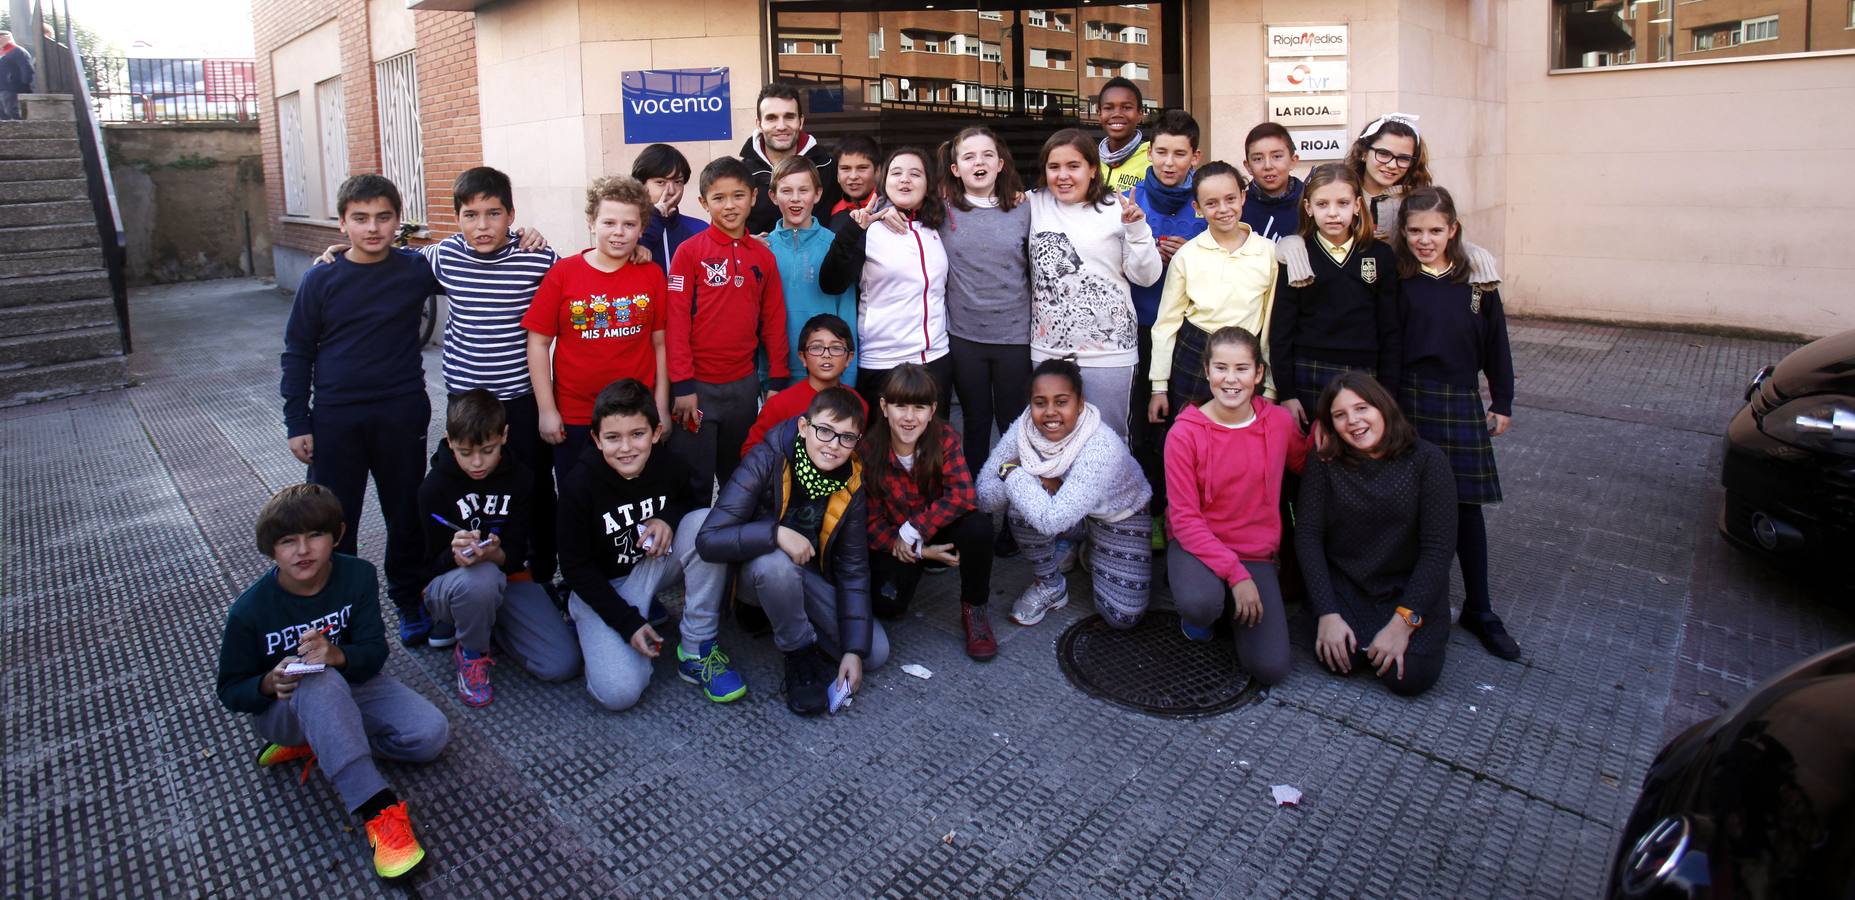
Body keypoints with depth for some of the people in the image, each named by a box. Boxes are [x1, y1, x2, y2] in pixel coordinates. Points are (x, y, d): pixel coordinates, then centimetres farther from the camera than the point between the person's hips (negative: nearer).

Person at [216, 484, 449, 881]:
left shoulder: (357, 575, -13)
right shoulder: (250, 610, -18)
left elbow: (374, 652, -14)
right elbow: (231, 691, -8)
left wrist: (336, 654, -37)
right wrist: (270, 684, -32)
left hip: (348, 684, 3)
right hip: (282, 708, -3)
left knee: (431, 734, -20)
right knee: (318, 682, -41)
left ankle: (316, 744, -1)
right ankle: (377, 808, -44)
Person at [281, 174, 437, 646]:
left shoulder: (417, 270, -3)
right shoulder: (320, 280, -2)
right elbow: (297, 354, 4)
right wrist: (297, 424, 1)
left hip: (402, 415, 0)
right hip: (335, 418, 0)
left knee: (407, 516, 12)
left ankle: (409, 599, 31)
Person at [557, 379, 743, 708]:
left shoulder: (669, 467, -13)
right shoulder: (579, 486, -21)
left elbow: (688, 504, 10)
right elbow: (576, 568, -13)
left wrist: (669, 518, -16)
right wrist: (627, 622, -21)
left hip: (654, 566, 3)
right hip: (601, 587, -3)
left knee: (706, 522, -26)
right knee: (620, 692, -25)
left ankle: (697, 650, -16)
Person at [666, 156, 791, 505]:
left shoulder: (763, 256, 6)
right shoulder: (689, 251, -5)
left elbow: (773, 321, 8)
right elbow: (676, 320, -8)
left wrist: (777, 380, 5)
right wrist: (682, 384, -12)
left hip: (744, 384, 4)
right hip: (698, 385, -4)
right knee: (694, 480, 4)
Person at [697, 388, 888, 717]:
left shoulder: (852, 485, -13)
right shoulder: (766, 462, -26)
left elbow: (853, 571, -12)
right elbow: (708, 540, -32)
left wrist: (854, 650, -19)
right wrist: (776, 534, -43)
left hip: (811, 580, 4)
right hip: (758, 572, -4)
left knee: (875, 652, -10)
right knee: (775, 562, -39)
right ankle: (800, 652, -13)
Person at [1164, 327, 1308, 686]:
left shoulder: (1280, 422, -5)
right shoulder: (1184, 433, -15)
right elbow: (1185, 519, -14)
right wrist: (1235, 574, -22)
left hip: (1257, 552, 3)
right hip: (1198, 544, -2)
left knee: (1271, 668, -12)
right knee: (1202, 605, -37)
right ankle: (1194, 586, 1)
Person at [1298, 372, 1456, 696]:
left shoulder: (1426, 460, -9)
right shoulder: (1324, 464, -5)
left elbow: (1439, 547, -12)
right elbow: (1307, 536, -9)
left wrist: (1403, 621, -19)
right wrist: (1327, 613, -19)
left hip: (1410, 588, 0)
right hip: (1343, 584, 1)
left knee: (1410, 676, -20)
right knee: (1336, 656, -24)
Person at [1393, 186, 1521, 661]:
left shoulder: (1476, 280, 2)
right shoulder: (1396, 281, -3)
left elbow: (1495, 343, 8)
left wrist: (1502, 403, 9)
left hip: (1463, 403, 2)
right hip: (1410, 401, -1)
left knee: (1467, 505, 6)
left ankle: (1478, 609, 16)